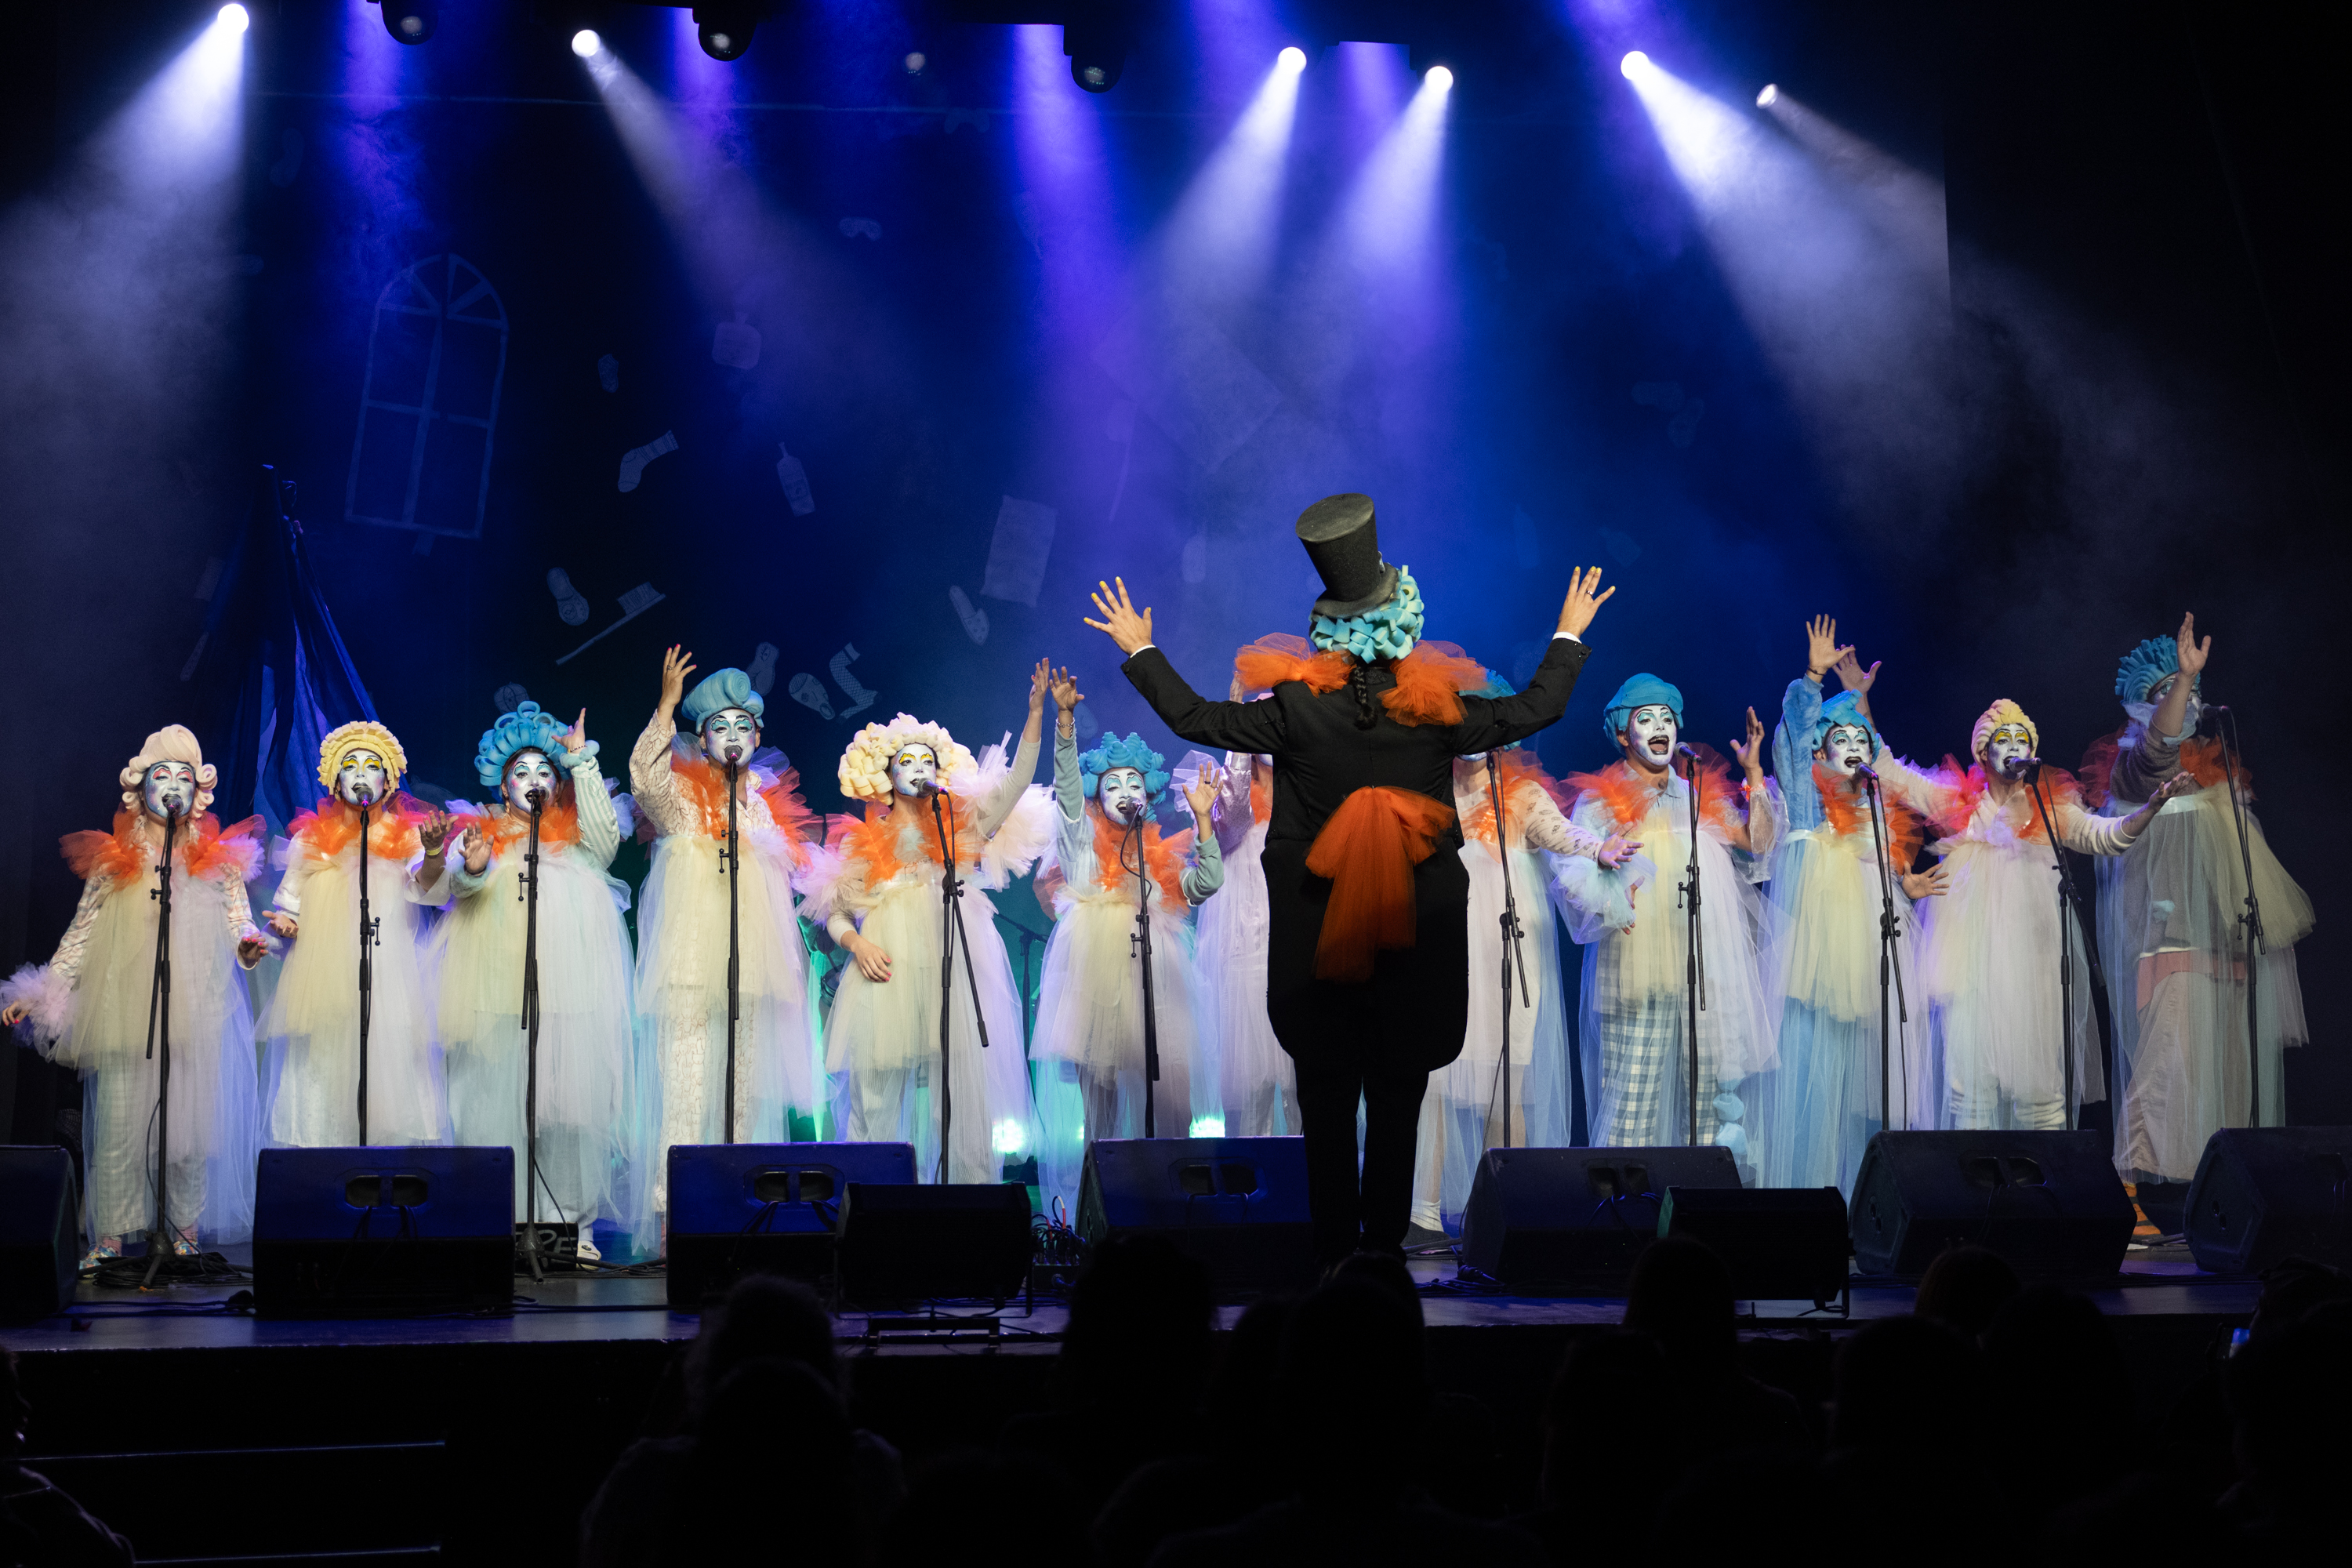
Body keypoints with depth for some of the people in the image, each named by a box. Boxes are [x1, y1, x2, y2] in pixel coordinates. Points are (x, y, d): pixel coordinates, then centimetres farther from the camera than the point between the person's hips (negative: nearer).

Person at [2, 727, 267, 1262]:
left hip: (196, 1012, 0)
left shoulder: (218, 861, 13)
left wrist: (248, 944, -14)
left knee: (192, 1120, -4)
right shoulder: (113, 861, 12)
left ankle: (186, 1229, 6)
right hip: (124, 1011, 0)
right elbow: (80, 935, 13)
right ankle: (110, 1238, -1)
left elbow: (239, 921, 10)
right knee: (117, 1122, -5)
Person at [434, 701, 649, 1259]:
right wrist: (473, 867, -26)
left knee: (572, 1108, -5)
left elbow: (606, 836, -4)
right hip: (500, 998, 0)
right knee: (499, 1105, -6)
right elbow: (462, 884, -2)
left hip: (571, 998, 0)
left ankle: (571, 1220, -1)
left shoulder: (574, 840, 16)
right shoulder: (483, 834, 15)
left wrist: (582, 762, -5)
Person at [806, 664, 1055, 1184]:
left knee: (961, 1094, -6)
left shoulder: (962, 827, 14)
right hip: (888, 977, 0)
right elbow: (834, 911, 16)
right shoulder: (864, 844, 13)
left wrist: (1036, 712, -2)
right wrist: (855, 942, -5)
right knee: (878, 1092, -5)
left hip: (953, 975, 1)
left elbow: (1016, 782, 6)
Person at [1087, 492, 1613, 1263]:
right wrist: (1569, 636, 16)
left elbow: (1196, 719, -5)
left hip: (1316, 940, 0)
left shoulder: (1297, 707, -14)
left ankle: (1332, 1242, 15)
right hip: (1417, 940, 0)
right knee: (1398, 1100, 11)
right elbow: (1535, 709, 0)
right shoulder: (1436, 708, -12)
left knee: (1326, 1102, 10)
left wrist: (1141, 652, 9)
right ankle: (1386, 1240, 16)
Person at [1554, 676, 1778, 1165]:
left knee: (1712, 1092, 0)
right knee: (1635, 1092, -10)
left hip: (1708, 966, 4)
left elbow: (1758, 844, 12)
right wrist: (1610, 900, -22)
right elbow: (1571, 872, -2)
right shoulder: (1602, 800, 10)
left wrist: (1754, 774, 8)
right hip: (1639, 970, -4)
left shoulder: (1704, 798, 22)